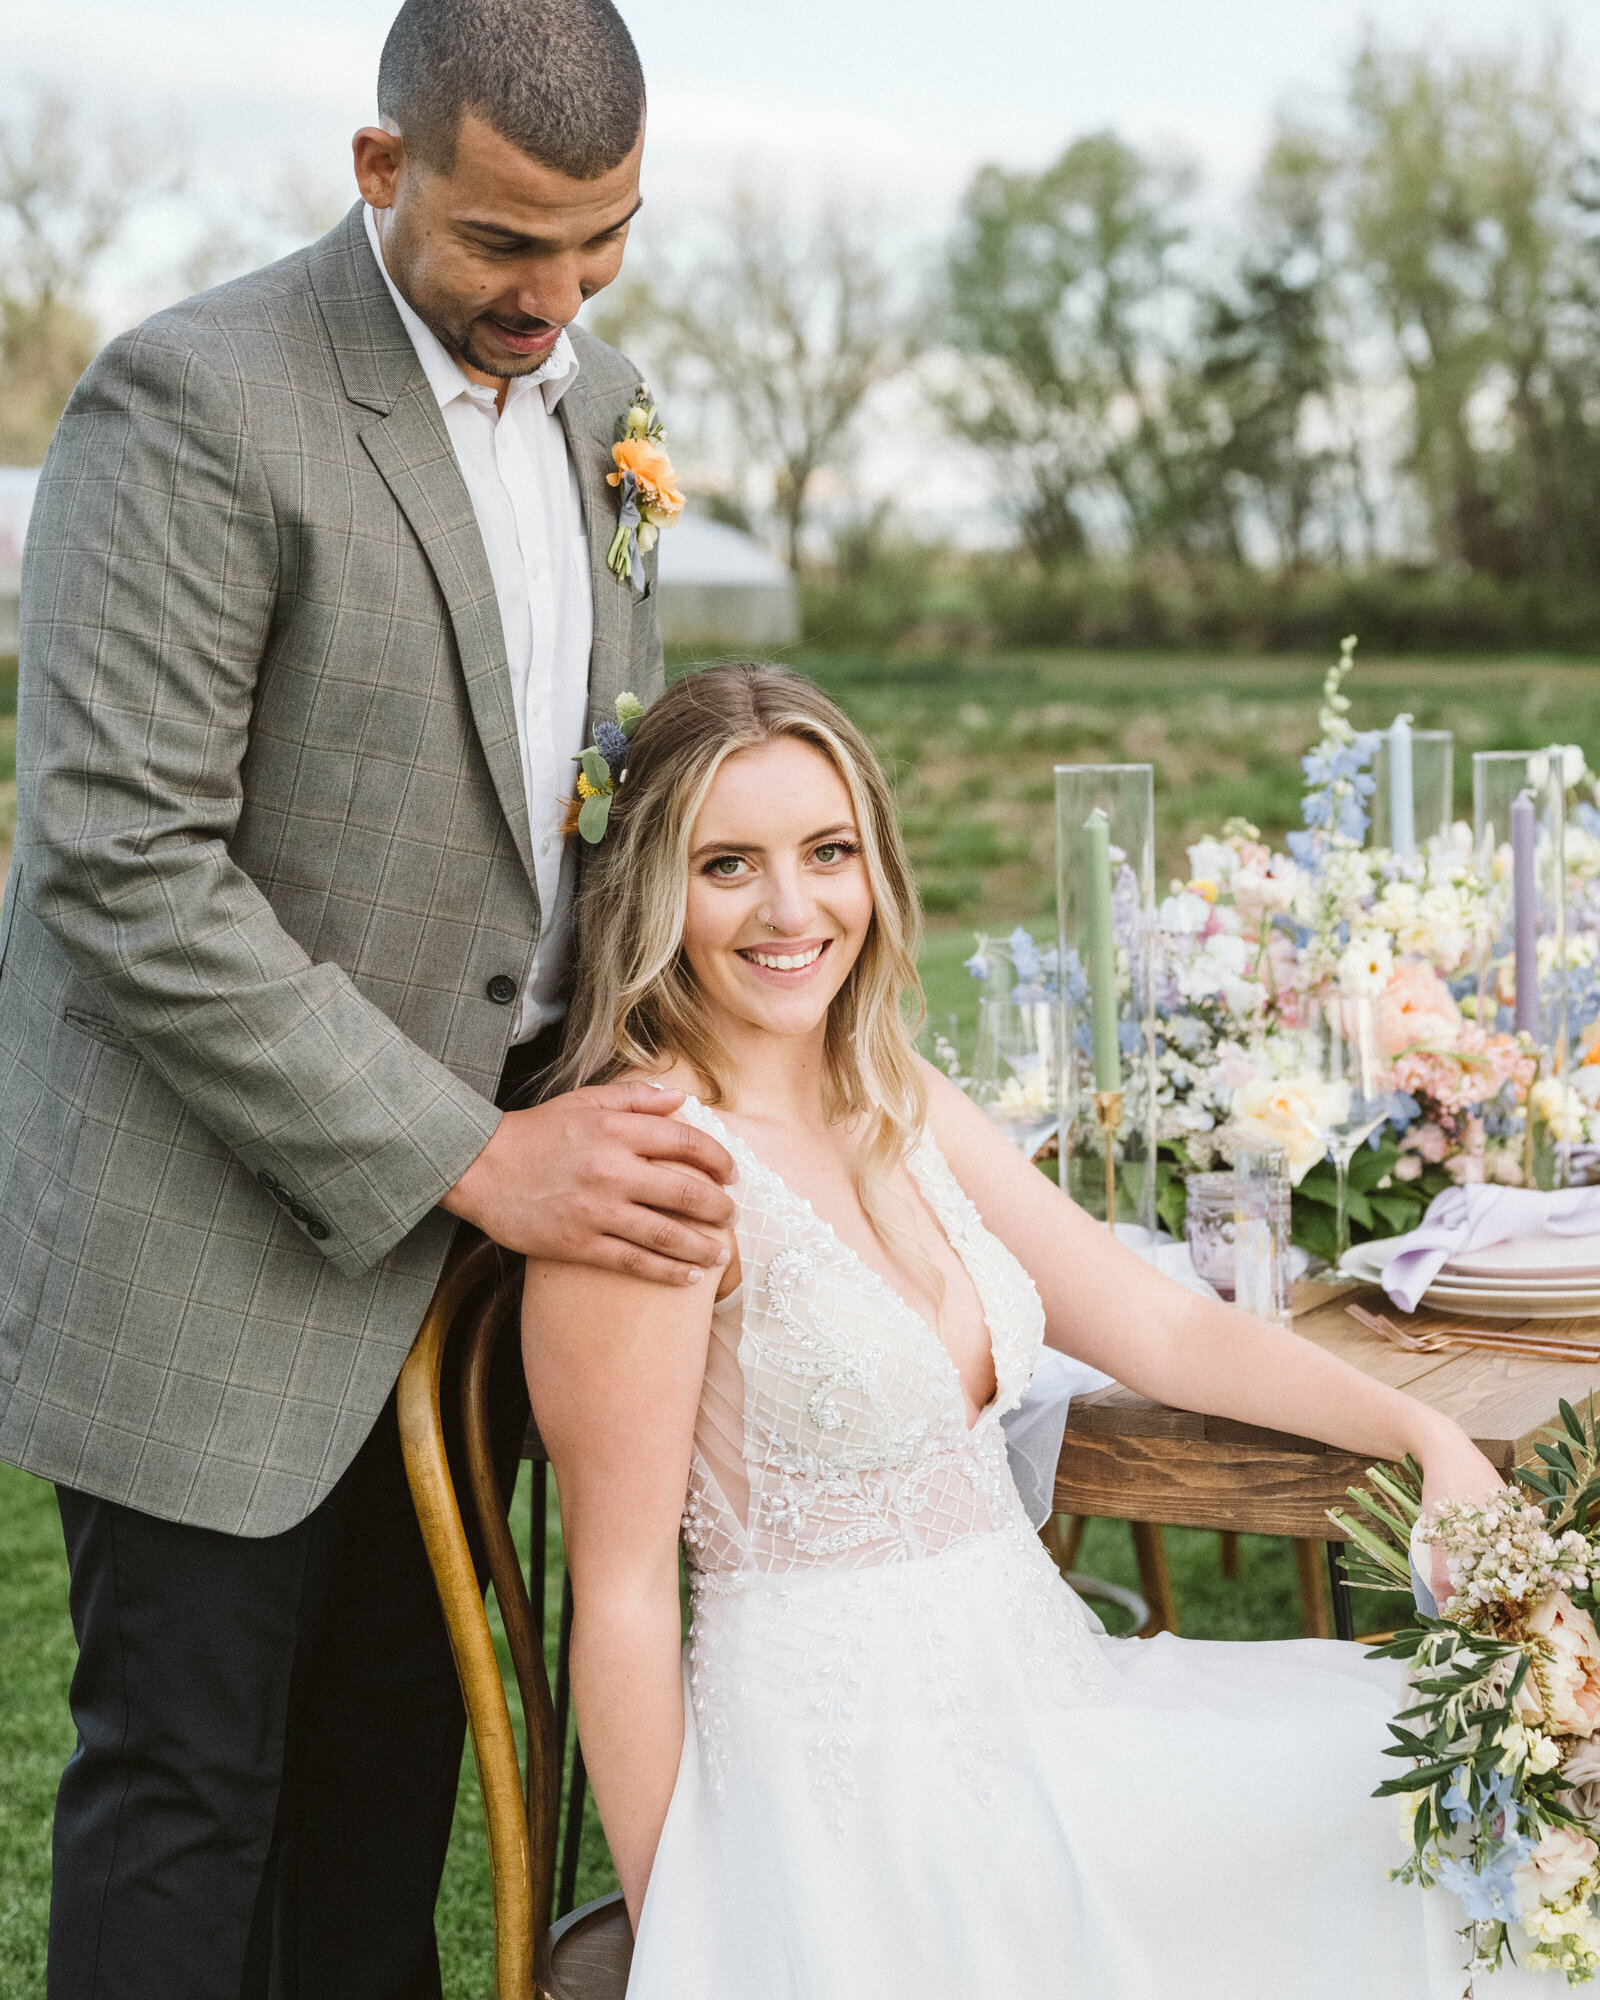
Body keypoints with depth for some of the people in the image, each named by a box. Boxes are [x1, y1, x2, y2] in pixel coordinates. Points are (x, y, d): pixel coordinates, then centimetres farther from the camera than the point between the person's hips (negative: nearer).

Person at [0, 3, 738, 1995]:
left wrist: (605, 1103, 4)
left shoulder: (595, 398, 8)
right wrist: (468, 1159, -21)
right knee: (187, 1772, 4)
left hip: (474, 1200, 7)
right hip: (222, 1223, -7)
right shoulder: (194, 402, -17)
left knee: (399, 1745, 17)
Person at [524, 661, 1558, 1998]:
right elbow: (622, 1596, -15)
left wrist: (1425, 1432, -2)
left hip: (1031, 1679, 8)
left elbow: (1163, 1331, 10)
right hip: (843, 1774, -8)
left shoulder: (902, 1110, 7)